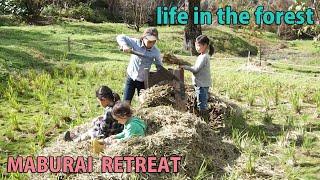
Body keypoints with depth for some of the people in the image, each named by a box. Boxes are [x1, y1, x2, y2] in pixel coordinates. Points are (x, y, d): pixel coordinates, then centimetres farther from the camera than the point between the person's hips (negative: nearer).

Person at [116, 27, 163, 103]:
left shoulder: (156, 51, -14)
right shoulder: (136, 43, -14)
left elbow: (159, 66, -4)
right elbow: (120, 37, -10)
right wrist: (124, 45, -30)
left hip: (143, 81, 0)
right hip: (131, 77, 0)